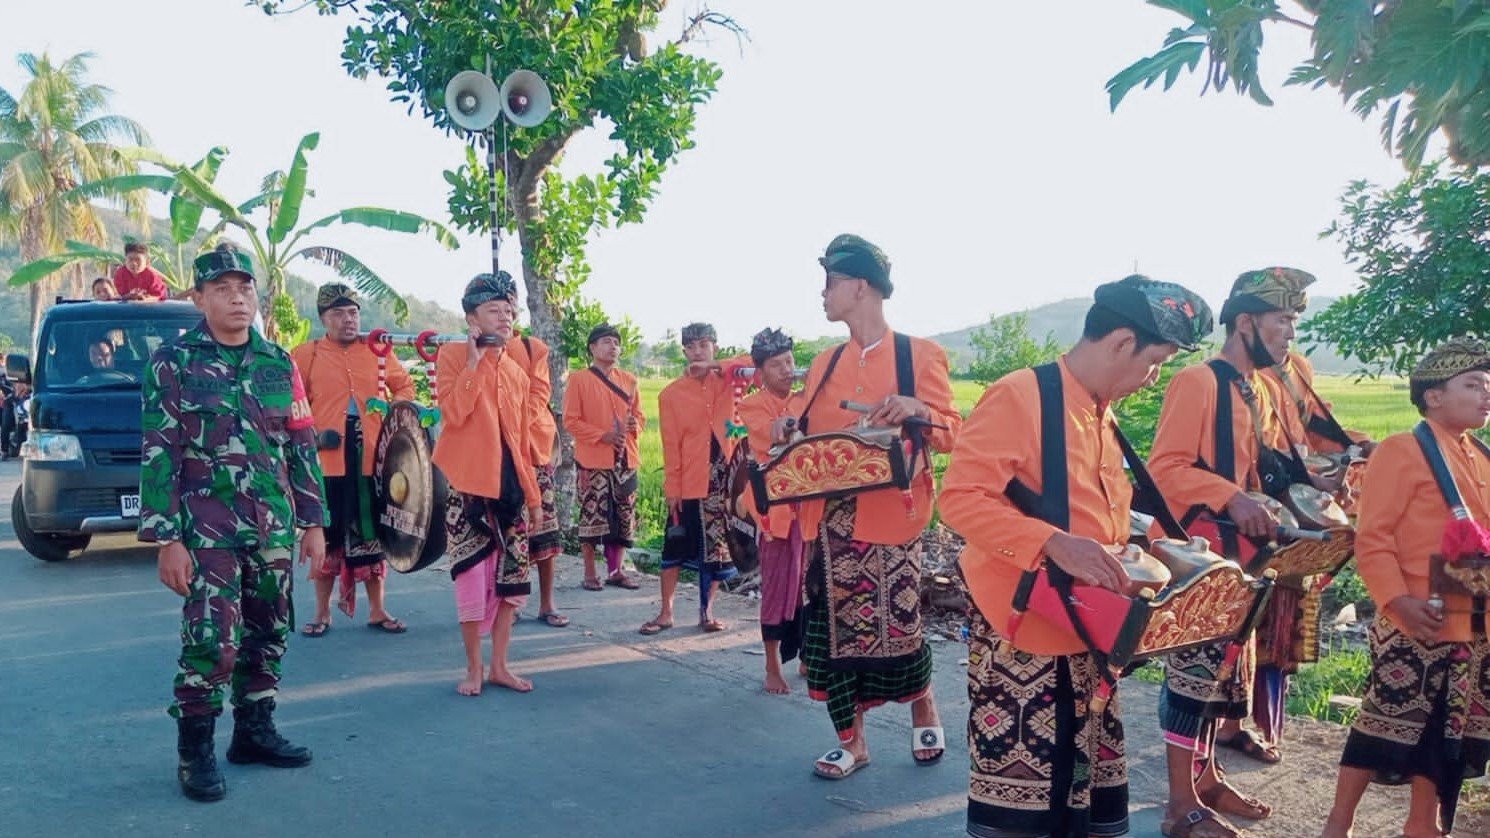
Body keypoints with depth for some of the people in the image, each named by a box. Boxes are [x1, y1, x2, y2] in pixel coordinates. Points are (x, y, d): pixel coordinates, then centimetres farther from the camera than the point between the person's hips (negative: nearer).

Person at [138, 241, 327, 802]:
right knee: (211, 640, -9)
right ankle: (195, 753, 5)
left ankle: (254, 732, 25)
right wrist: (167, 539, -11)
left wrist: (312, 522, 9)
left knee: (268, 635, 11)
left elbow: (302, 446, 12)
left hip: (275, 525, 5)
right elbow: (159, 455, -6)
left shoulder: (278, 363, 9)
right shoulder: (173, 363, -3)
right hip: (208, 529, -5)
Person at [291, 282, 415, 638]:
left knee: (373, 534, 9)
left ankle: (378, 610, 19)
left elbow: (404, 386, 16)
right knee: (326, 536, 6)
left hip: (373, 459, 2)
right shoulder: (306, 354, 3)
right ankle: (322, 613, 19)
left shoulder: (378, 350, 8)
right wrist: (311, 434, -11)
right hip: (328, 461, -2)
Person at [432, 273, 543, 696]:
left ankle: (499, 665, 19)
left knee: (511, 577, 6)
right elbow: (454, 413, -19)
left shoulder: (516, 371, 12)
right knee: (473, 575, -1)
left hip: (510, 483, 5)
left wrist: (532, 491, 13)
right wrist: (474, 361, -17)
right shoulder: (452, 355, -3)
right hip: (468, 484, -5)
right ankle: (474, 668, 14)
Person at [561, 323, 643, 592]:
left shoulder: (628, 380, 13)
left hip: (625, 460, 5)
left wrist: (635, 424, -5)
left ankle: (615, 570, 17)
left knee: (623, 517, 7)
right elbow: (571, 421, -6)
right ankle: (590, 573, 7)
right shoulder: (579, 380, -2)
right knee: (592, 516, -3)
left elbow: (639, 415, 19)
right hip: (593, 461, -5)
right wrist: (603, 435, -16)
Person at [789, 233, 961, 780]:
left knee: (897, 622, -2)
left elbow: (950, 433, -2)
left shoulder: (919, 355, 0)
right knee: (834, 626, 4)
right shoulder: (825, 365, 15)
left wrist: (918, 411, -21)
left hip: (891, 514, -5)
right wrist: (788, 434, -3)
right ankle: (852, 742, 19)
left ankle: (924, 713, 27)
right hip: (831, 515, 5)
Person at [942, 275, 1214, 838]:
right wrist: (1055, 544, -30)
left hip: (1085, 633, 9)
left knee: (1093, 791, 13)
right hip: (1019, 631, -8)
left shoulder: (1102, 415, 13)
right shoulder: (1020, 396, -14)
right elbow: (960, 498, -22)